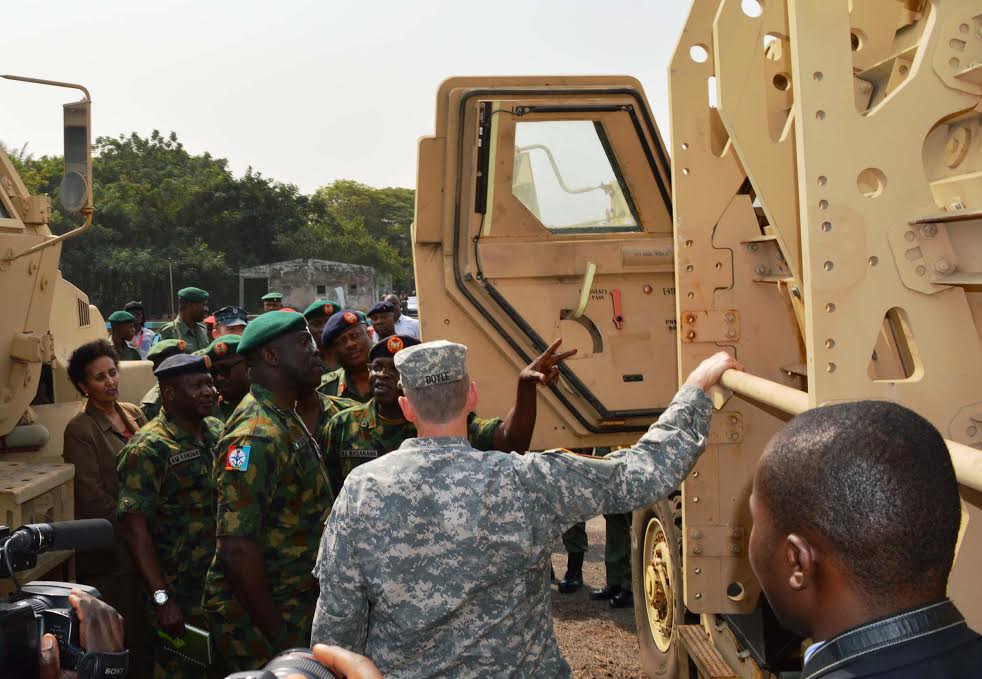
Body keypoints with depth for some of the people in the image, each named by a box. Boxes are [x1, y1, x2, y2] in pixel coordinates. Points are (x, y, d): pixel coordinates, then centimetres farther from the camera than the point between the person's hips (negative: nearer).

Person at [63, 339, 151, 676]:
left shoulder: (133, 414, 7)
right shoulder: (80, 430, -12)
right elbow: (92, 496, -15)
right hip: (112, 547, -6)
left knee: (147, 621, 14)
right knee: (123, 631, 4)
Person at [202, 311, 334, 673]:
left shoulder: (290, 421, 9)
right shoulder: (255, 436, -22)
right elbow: (237, 548, -28)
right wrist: (277, 633, -21)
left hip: (295, 605, 9)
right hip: (257, 617, -9)